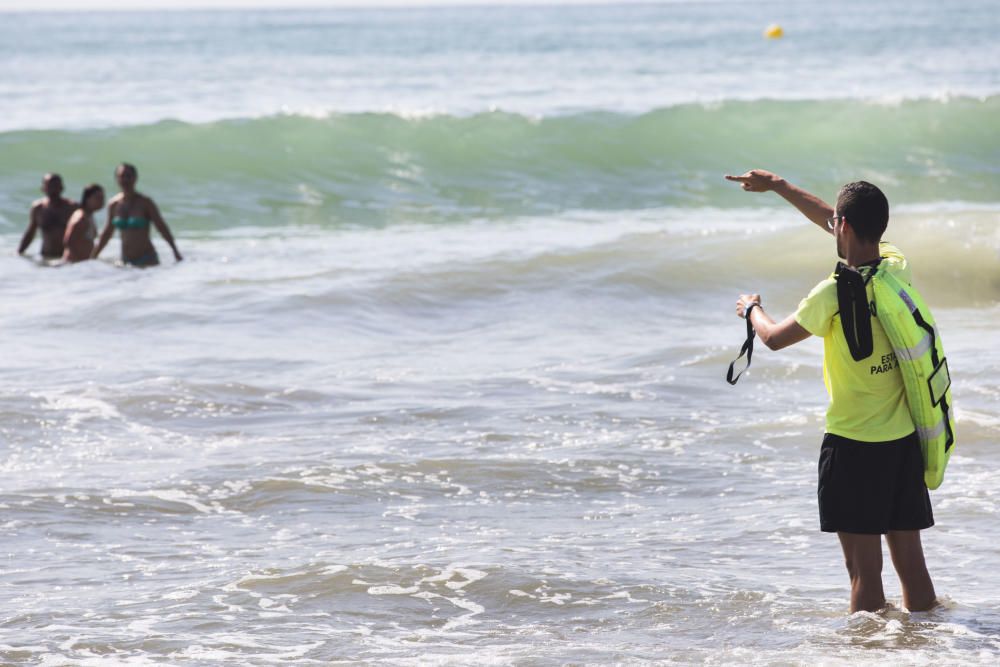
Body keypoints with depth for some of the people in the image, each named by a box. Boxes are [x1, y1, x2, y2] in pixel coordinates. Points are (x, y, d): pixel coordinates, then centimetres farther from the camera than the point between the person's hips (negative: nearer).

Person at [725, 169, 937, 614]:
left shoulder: (835, 293, -17)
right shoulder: (898, 268, 2)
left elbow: (774, 338, 0)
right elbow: (834, 223, 18)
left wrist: (751, 309, 22)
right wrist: (777, 185, 27)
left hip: (854, 444, -6)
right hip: (906, 438, 6)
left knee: (864, 569, -2)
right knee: (910, 561, 10)